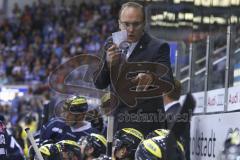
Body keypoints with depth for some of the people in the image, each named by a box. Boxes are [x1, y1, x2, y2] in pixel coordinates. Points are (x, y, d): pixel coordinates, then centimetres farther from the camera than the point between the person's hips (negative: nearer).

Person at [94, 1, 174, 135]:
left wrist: (151, 78, -40)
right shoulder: (112, 43, 8)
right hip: (118, 125, 5)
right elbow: (99, 84, 6)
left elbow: (168, 83, -17)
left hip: (147, 126, -4)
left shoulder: (158, 47, -6)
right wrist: (108, 63, -15)